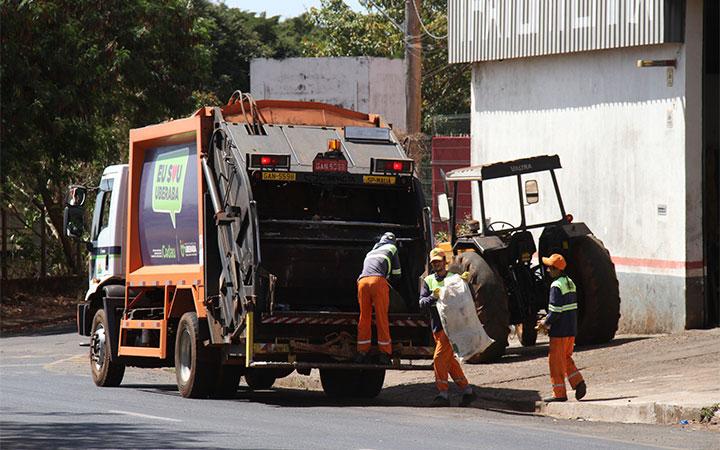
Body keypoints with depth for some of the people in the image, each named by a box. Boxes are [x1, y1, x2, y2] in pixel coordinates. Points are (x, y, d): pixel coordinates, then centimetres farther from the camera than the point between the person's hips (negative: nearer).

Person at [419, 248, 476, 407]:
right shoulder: (428, 280, 12)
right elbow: (422, 302, 1)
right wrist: (432, 297, -20)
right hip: (437, 326, 6)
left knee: (439, 358, -15)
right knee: (450, 361, 9)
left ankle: (443, 393, -15)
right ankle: (467, 390, 19)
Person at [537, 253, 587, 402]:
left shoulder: (556, 286, -16)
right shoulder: (570, 283, 13)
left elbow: (556, 310, -22)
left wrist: (546, 323, -6)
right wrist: (548, 320, 15)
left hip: (560, 331, -9)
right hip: (571, 329, 9)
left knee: (556, 361, 1)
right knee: (566, 358, 19)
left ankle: (559, 393, 4)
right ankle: (578, 383, 6)